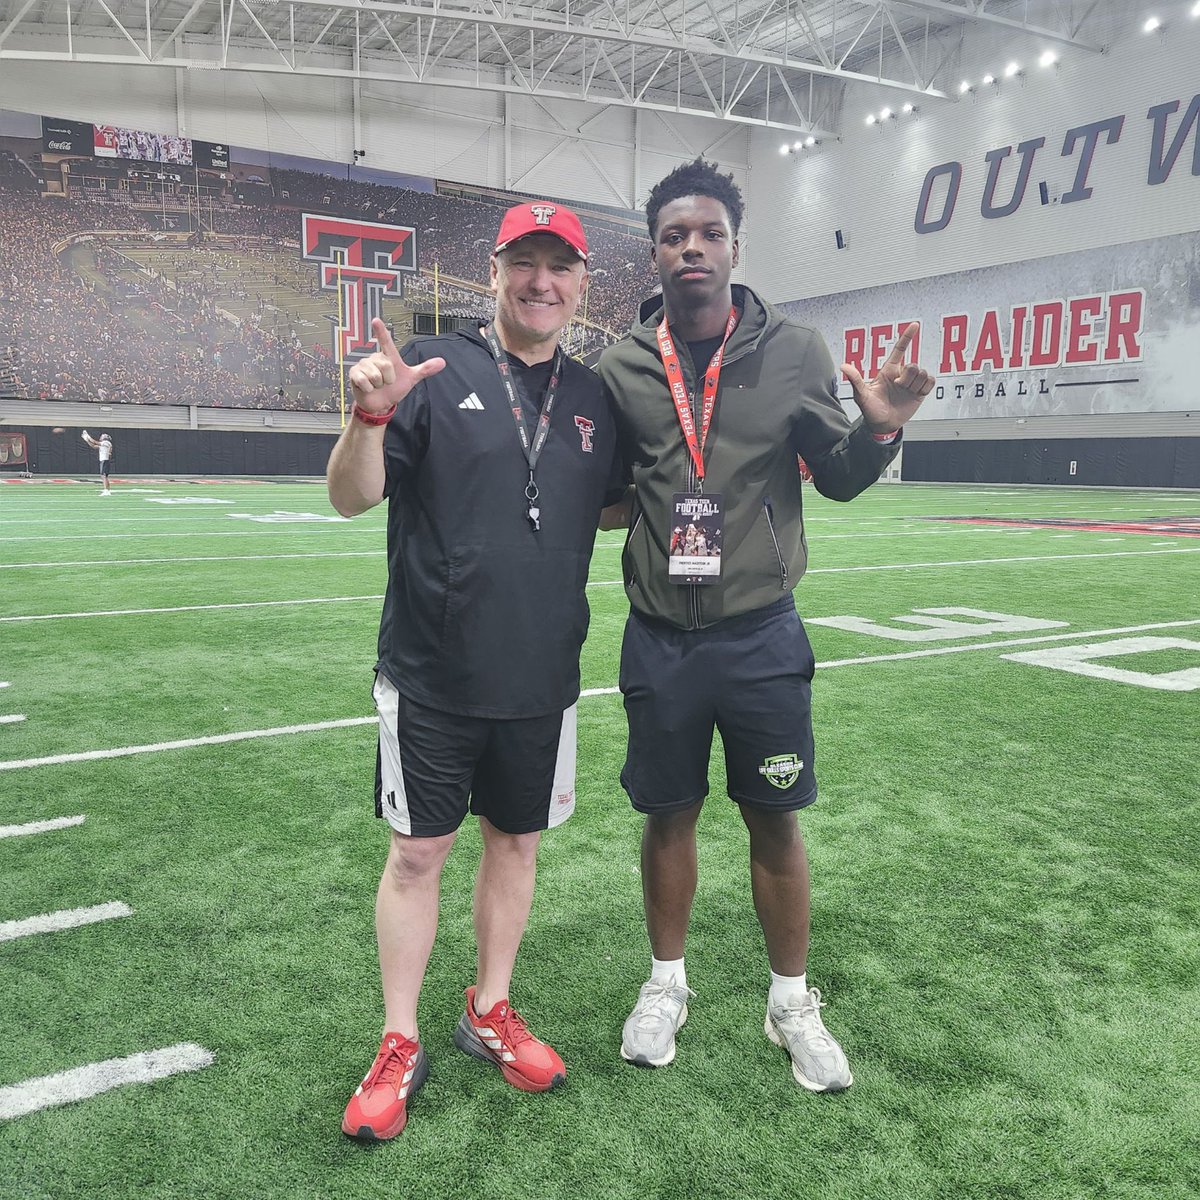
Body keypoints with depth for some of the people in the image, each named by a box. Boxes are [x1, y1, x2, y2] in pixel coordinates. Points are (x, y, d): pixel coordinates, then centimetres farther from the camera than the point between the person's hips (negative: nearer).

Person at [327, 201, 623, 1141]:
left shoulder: (594, 397, 6)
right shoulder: (434, 369, -5)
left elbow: (619, 504, 18)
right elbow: (352, 498, -10)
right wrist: (371, 414, -28)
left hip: (542, 677, 4)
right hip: (432, 675, -3)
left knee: (516, 840, 15)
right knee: (418, 850, 6)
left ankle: (489, 1013, 35)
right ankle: (401, 1045, 24)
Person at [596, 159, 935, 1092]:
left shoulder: (792, 351, -3)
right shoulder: (622, 367, 0)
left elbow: (840, 479, 1)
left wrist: (879, 427, -18)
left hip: (762, 636, -1)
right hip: (660, 638, 1)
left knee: (775, 819, 9)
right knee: (669, 813, 14)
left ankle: (793, 1001, 30)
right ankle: (667, 982, 35)